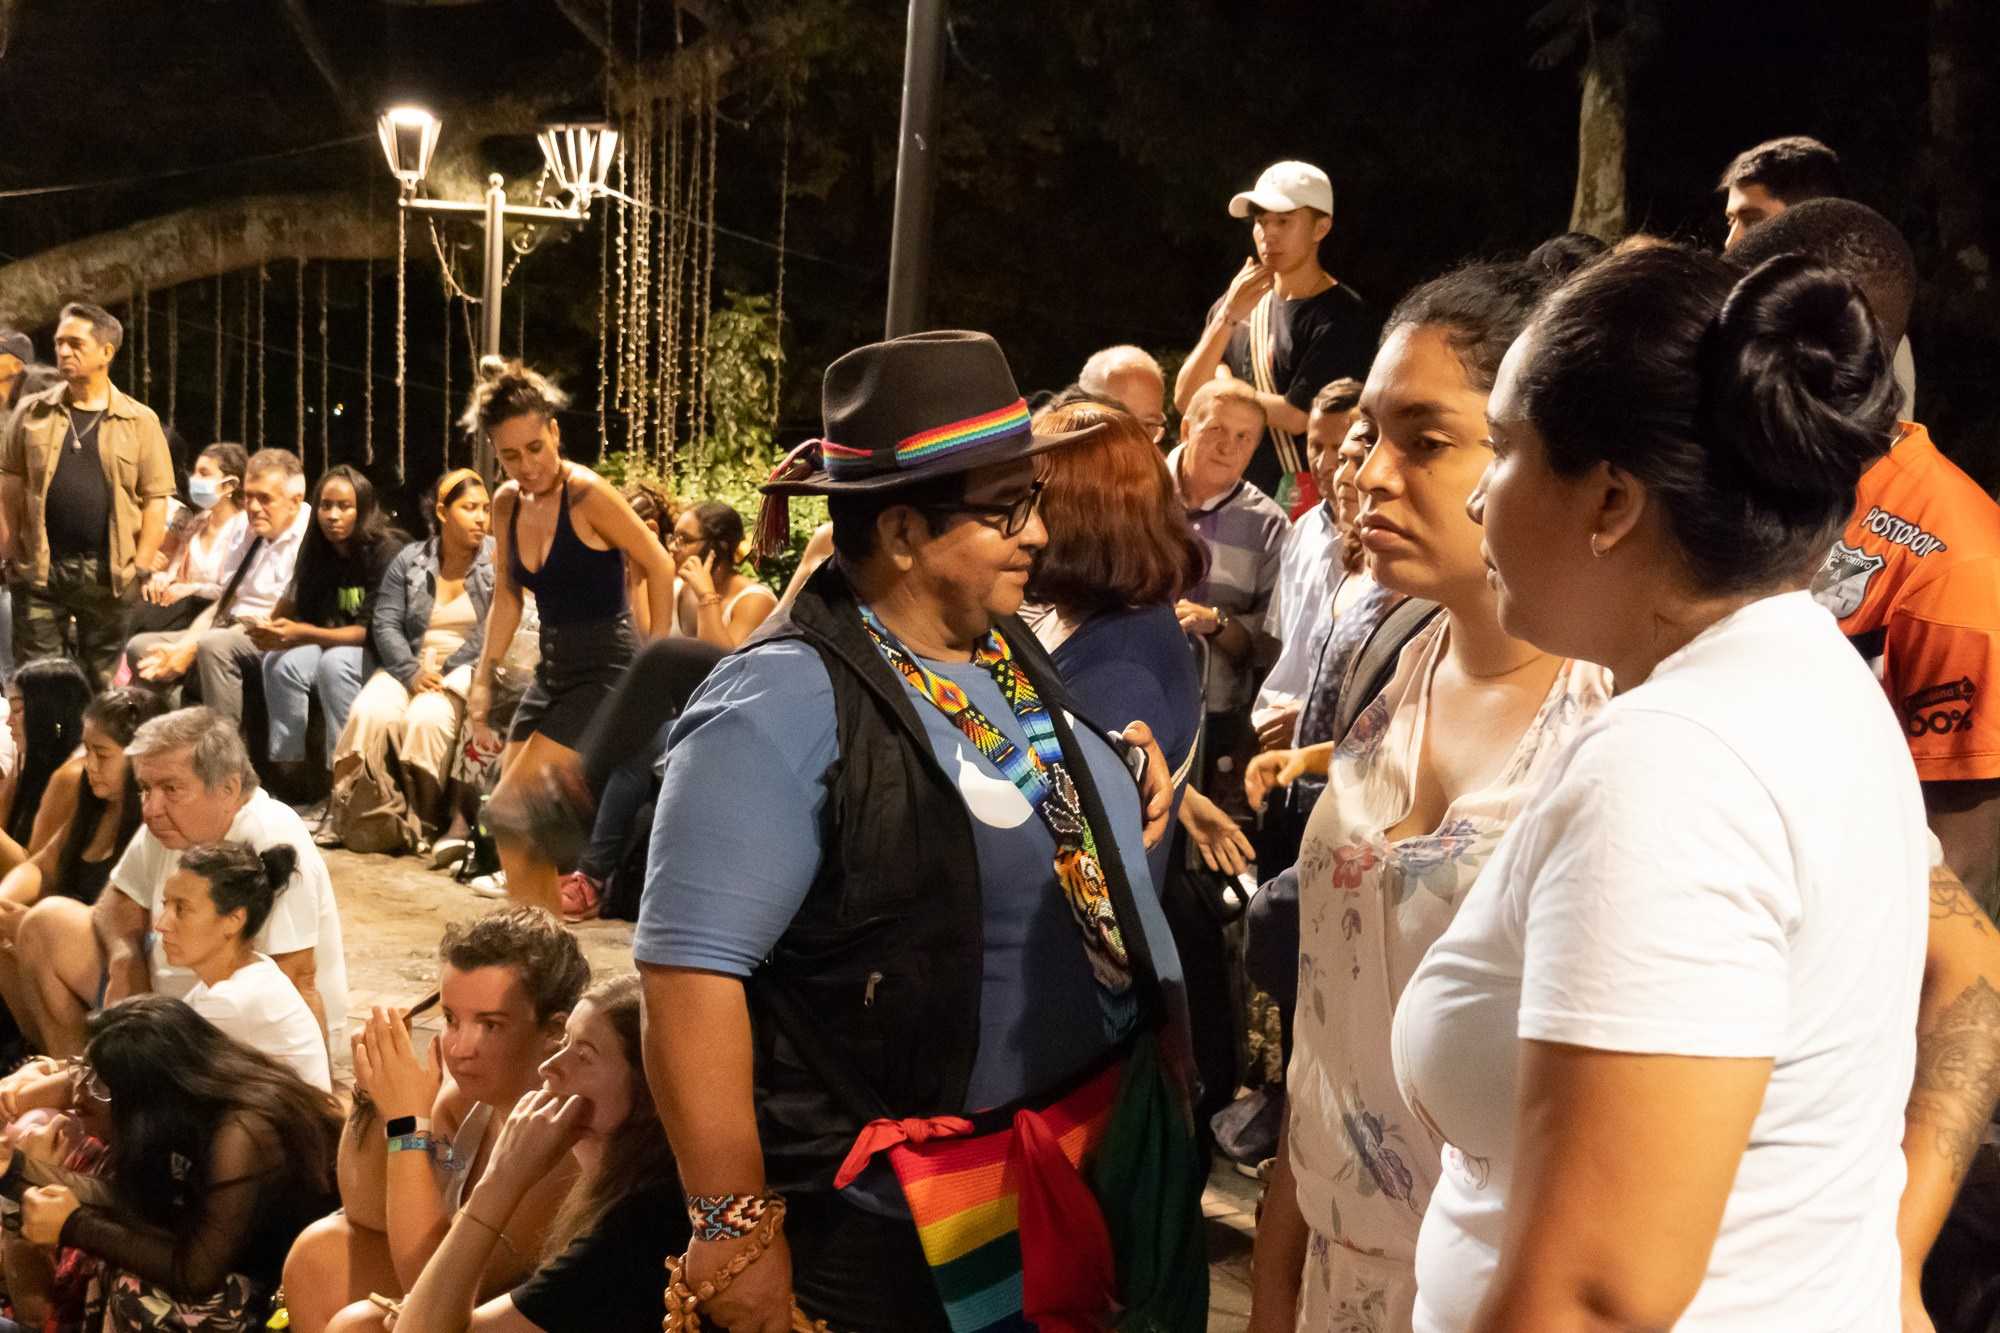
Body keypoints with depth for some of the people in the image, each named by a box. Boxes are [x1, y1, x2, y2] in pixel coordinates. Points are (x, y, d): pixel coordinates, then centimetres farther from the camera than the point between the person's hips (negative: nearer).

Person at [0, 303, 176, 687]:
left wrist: (141, 568, -5)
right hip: (40, 568, 1)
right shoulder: (33, 414, 7)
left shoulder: (140, 421, 2)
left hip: (108, 573, -1)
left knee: (104, 680, 8)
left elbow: (156, 499, 0)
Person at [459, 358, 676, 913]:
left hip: (607, 672, -8)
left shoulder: (587, 494, -16)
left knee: (511, 809, -15)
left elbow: (659, 567, -9)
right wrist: (482, 679, 9)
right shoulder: (507, 503, 5)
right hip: (551, 672, 8)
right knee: (524, 839, 6)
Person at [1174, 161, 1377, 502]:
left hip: (1301, 499, -5)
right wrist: (1227, 318, -8)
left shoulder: (1343, 315, -7)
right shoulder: (1236, 303, 11)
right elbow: (1184, 399, 2)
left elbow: (1297, 416, -13)